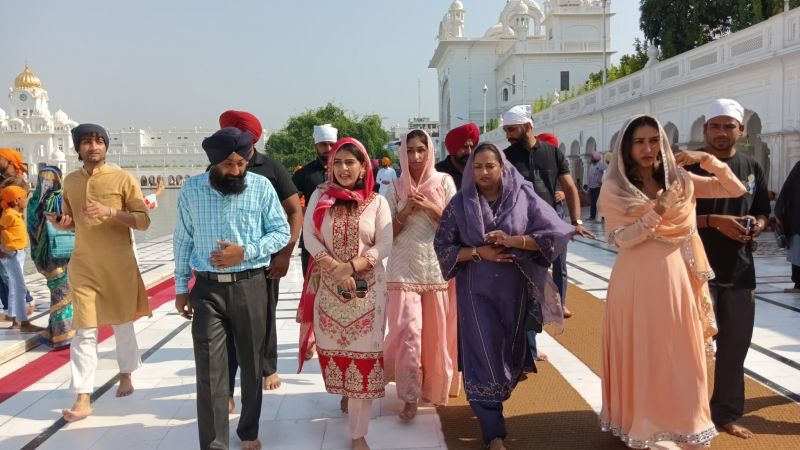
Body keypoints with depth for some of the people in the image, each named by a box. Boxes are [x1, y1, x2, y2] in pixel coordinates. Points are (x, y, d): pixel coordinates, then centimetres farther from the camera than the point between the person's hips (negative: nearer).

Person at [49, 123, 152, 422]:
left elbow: (143, 220, -8)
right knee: (84, 331, -1)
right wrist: (61, 223, -4)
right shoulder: (70, 181, 7)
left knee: (122, 323, 13)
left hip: (119, 264, -2)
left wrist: (111, 212, -22)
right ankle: (83, 399, 2)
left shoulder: (123, 179, -5)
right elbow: (72, 221, 20)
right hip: (83, 265, 3)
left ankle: (125, 376, 35)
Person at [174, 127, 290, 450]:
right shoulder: (191, 189, 2)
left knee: (252, 365, 12)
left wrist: (245, 252, -15)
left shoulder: (261, 186, -3)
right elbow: (183, 241, 8)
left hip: (250, 287, 0)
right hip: (208, 289, 1)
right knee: (209, 371, -1)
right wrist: (181, 288, 8)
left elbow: (281, 232, -1)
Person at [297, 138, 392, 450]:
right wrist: (335, 268, -16)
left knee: (363, 353, -2)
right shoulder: (320, 197, 3)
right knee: (333, 347, 12)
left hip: (367, 288, -1)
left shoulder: (377, 202, 0)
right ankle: (344, 393, 46)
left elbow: (385, 245, -5)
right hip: (328, 286, 2)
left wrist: (351, 266, -18)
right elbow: (309, 237, -3)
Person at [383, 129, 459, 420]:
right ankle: (409, 397, 3)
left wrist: (430, 207, -14)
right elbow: (389, 233, 3)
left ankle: (434, 386, 28)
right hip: (404, 269, 0)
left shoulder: (444, 182, 2)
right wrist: (405, 212, -14)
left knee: (436, 333, 8)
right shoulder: (396, 188, 3)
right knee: (407, 333, -6)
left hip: (438, 268, 1)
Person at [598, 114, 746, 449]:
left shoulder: (678, 180, 5)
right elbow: (620, 238, -12)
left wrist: (706, 159, -8)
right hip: (636, 282, -3)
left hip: (675, 279, 3)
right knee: (640, 356, 6)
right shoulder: (615, 188, -5)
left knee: (681, 356, 10)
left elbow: (736, 190, 5)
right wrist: (657, 211, -21)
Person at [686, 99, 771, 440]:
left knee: (734, 345, 11)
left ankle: (726, 413, 25)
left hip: (740, 271, 5)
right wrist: (715, 221, -21)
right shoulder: (689, 166, -4)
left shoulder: (752, 168, 10)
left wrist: (757, 225, -6)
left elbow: (763, 212, 17)